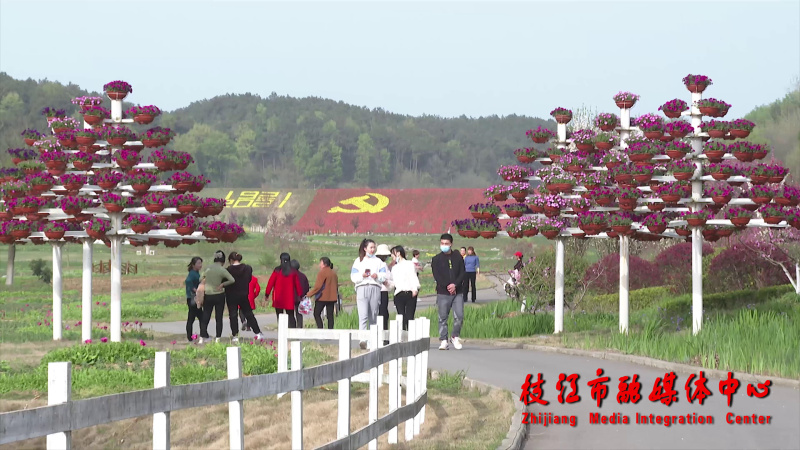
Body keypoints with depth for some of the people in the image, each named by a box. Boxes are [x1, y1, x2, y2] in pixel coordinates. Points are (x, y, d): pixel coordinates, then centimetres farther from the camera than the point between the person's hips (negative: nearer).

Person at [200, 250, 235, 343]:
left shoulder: (208, 268, 3)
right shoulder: (222, 270, -11)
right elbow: (232, 280, -17)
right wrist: (222, 284, -5)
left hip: (208, 296, 3)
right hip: (219, 295, -3)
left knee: (205, 317, 7)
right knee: (219, 318, 5)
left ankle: (202, 337, 0)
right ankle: (218, 338, 3)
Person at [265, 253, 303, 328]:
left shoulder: (277, 270, -5)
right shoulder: (293, 271, 2)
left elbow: (271, 282, -3)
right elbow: (297, 284, 7)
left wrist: (267, 294, 5)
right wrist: (299, 295, 17)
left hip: (278, 298, -2)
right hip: (290, 298, 2)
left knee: (279, 316, 3)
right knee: (291, 316, 6)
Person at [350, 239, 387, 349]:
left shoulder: (378, 261, 19)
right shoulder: (358, 261, 17)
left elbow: (384, 276, 9)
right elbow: (353, 277, 8)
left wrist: (377, 276, -12)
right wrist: (362, 276, -11)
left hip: (375, 288, 2)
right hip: (362, 288, -2)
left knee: (373, 316, 2)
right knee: (363, 315, -16)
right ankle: (362, 340, -27)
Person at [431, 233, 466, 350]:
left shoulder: (458, 257, 10)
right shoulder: (436, 259, 4)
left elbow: (463, 273, 3)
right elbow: (436, 276, -4)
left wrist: (455, 285, -12)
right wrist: (447, 287, -15)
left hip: (457, 292, 1)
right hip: (443, 293, -1)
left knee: (459, 316, -6)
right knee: (443, 318, 0)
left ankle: (455, 336, 13)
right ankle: (443, 340, 5)